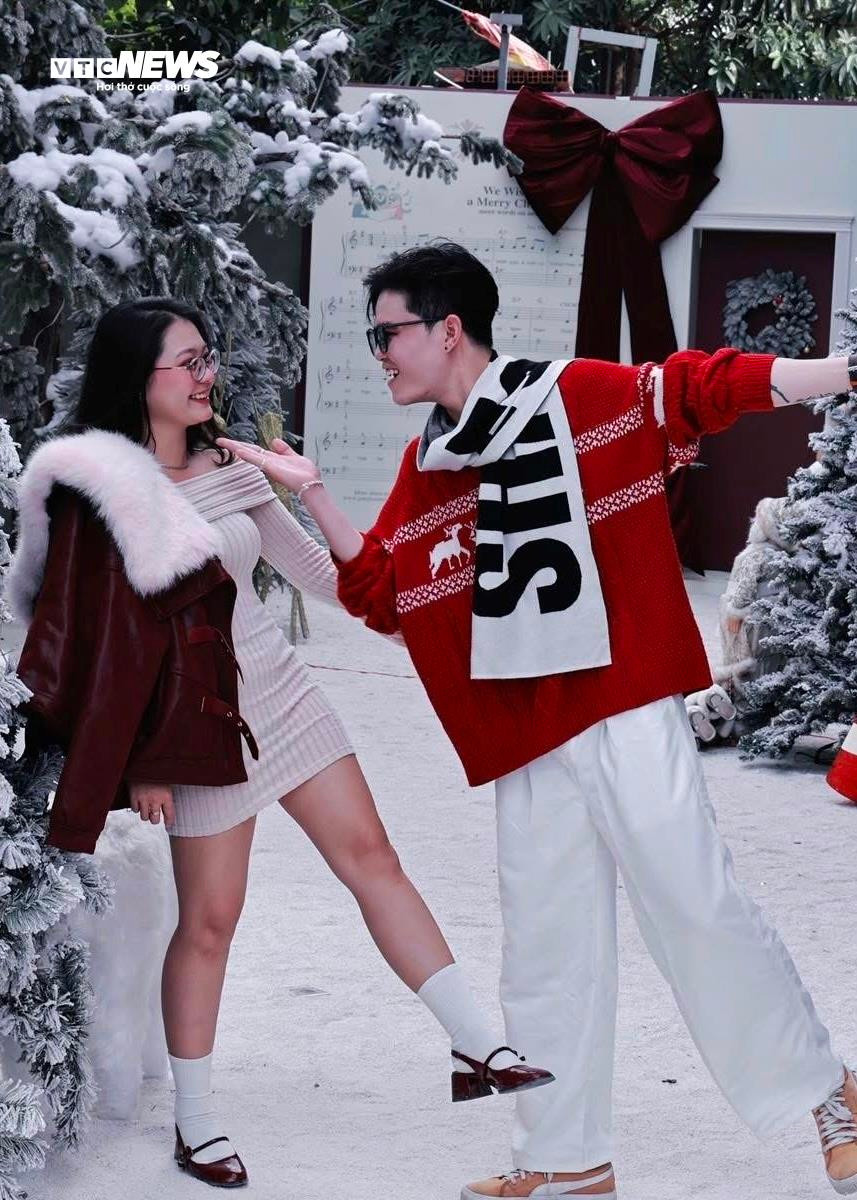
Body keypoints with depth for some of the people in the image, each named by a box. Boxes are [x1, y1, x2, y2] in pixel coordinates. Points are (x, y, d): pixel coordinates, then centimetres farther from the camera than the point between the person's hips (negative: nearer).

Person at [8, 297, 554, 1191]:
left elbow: (313, 569, 16)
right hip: (203, 723, -6)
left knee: (371, 857, 1)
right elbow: (94, 638, -9)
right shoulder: (96, 490, -12)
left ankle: (477, 1049, 2)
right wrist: (137, 764, -9)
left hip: (281, 696, 6)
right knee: (210, 920, 0)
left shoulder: (233, 469, 5)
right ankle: (194, 1125, 14)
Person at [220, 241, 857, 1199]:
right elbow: (377, 590, 17)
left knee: (696, 905, -8)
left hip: (627, 716, -6)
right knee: (545, 953, 10)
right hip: (526, 746, 6)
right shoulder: (426, 468, 14)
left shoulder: (582, 397, -4)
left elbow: (701, 390, -6)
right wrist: (312, 494, 8)